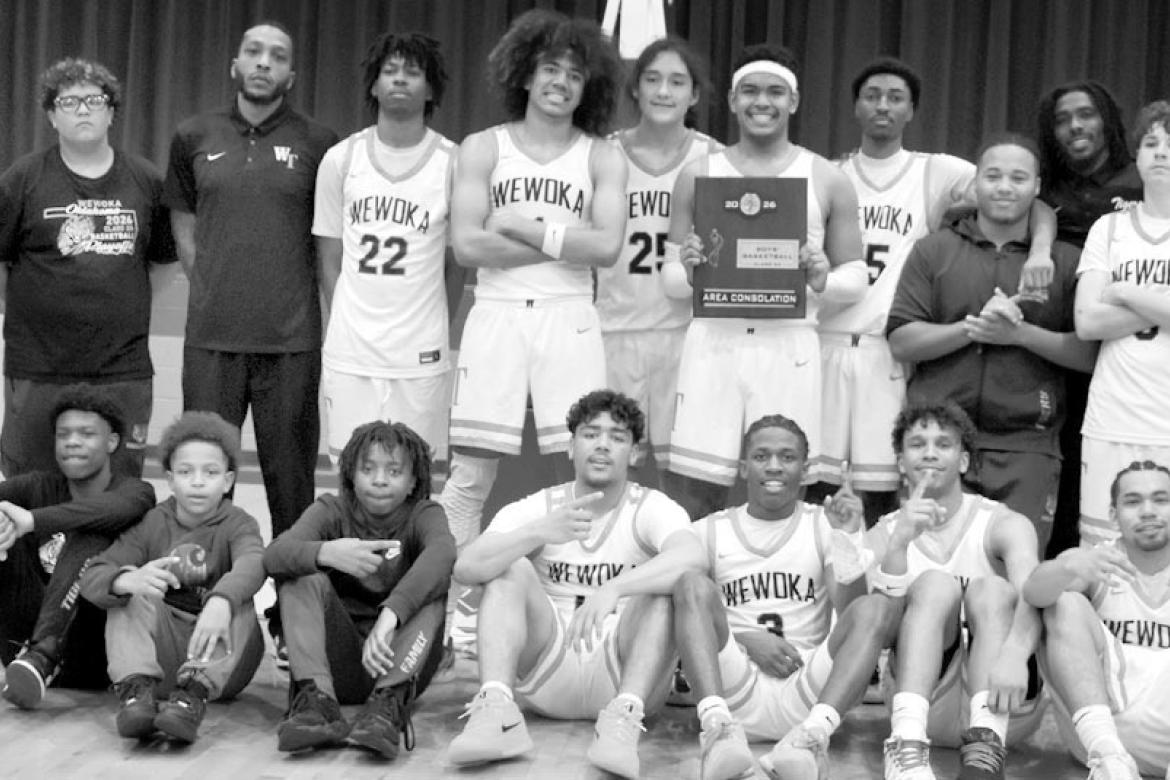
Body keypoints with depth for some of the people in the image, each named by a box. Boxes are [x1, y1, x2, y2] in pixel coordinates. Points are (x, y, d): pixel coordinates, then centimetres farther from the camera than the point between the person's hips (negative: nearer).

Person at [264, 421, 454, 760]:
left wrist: (390, 615, -44)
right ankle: (316, 700, -36)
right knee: (303, 577, -17)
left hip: (396, 658, -1)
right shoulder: (333, 511, 3)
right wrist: (325, 552, -41)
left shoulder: (424, 514, 0)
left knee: (431, 584, -22)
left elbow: (441, 553, -27)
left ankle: (389, 704, -40)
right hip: (338, 661, 1)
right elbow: (274, 555, -18)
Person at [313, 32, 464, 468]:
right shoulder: (340, 160, 5)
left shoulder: (452, 163, 0)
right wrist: (345, 327, 7)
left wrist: (431, 329, 6)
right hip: (349, 353, 1)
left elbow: (459, 264, 7)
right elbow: (329, 259, 11)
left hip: (421, 356, -1)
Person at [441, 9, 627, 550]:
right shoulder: (483, 148, 7)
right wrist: (567, 241, -5)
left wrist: (525, 227, -8)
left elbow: (607, 246, -6)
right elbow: (466, 245, -5)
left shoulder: (602, 159, 8)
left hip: (570, 320, 0)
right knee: (471, 474, -1)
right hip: (496, 316, 0)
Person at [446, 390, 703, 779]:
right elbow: (466, 568, -15)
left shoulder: (653, 509, -3)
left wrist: (613, 589, -44)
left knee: (666, 580, -23)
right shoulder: (535, 509, 2)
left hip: (620, 672, -2)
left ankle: (624, 717, -38)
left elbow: (692, 558, -28)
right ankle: (497, 710, -32)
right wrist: (540, 532, -32)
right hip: (547, 674, 2)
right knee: (510, 567, -15)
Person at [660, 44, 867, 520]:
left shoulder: (828, 180, 7)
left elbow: (856, 279, 10)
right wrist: (687, 270, -12)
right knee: (702, 491, -1)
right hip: (714, 342, 1)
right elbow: (670, 279, 12)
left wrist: (821, 280, -12)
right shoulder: (697, 175, 9)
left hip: (789, 346, -1)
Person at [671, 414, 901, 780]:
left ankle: (813, 734, -45)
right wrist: (746, 640, -9)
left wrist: (849, 538, -12)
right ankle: (719, 729, -42)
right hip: (732, 689, 0)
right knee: (693, 582, -22)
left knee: (879, 606, -22)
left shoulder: (824, 527, 15)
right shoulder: (708, 532, 16)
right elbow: (689, 601, 7)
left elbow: (851, 612, 2)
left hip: (806, 692, 0)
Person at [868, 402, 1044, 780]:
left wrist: (1014, 654, -43)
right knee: (935, 583, -21)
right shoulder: (882, 537, 7)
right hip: (920, 701, 1)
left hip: (1004, 706, 0)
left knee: (990, 588, -24)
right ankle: (908, 746, -41)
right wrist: (900, 543, -26)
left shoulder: (1004, 525, 1)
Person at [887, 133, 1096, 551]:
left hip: (1026, 448, 0)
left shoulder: (1065, 261, 10)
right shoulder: (933, 251, 11)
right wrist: (974, 327, -11)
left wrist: (1020, 333, -11)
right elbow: (901, 342, 2)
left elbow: (1089, 354, 2)